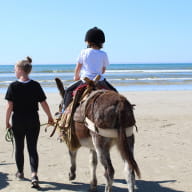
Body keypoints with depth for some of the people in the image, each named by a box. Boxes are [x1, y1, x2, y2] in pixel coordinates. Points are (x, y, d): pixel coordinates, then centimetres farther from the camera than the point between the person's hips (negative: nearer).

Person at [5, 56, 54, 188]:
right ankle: (34, 174, -12)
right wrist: (50, 117, 12)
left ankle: (20, 173, 31)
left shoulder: (13, 86, -9)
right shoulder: (35, 85, -4)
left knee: (19, 148, 16)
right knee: (32, 148, 4)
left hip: (18, 122, -1)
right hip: (33, 121, 1)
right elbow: (44, 104, -1)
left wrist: (7, 122, 0)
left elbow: (9, 107, -10)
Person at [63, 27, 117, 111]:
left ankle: (64, 111, 8)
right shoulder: (103, 54, 1)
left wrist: (76, 77, 27)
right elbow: (103, 70, 12)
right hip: (100, 81, 1)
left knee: (68, 91, 16)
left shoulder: (84, 52, -2)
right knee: (114, 92, 22)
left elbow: (77, 68, 8)